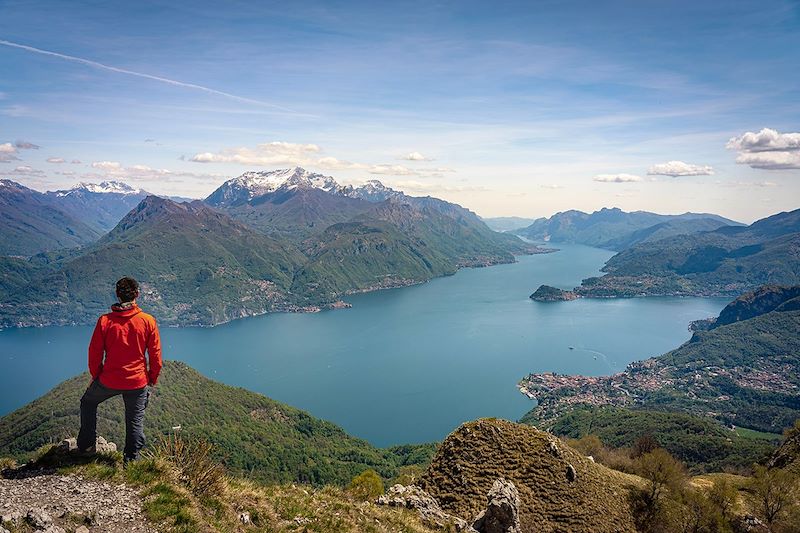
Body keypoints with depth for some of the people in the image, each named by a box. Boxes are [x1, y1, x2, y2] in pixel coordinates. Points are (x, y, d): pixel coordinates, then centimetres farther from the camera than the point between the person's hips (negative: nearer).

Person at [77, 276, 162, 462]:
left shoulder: (105, 321, -11)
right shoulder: (148, 321, -11)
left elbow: (95, 353, -3)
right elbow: (155, 355, -5)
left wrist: (95, 375, 14)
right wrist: (153, 379, 10)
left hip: (109, 380, 0)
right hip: (138, 382, 0)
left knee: (88, 403, 28)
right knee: (136, 420, 14)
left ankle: (86, 445, 33)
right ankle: (131, 459, 22)